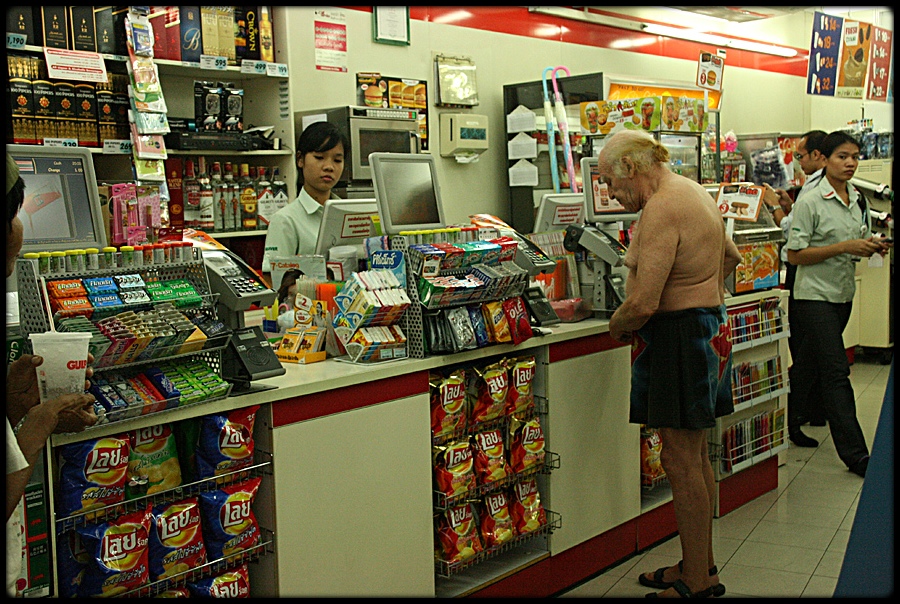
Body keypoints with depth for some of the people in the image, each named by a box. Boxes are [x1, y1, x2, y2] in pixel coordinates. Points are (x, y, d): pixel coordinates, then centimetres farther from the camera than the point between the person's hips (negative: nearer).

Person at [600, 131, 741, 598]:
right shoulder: (693, 193, 13)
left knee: (681, 461, -2)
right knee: (695, 455, 17)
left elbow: (643, 304, -25)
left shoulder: (660, 209, -19)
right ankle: (701, 566, 28)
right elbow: (731, 256, 30)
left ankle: (697, 582, 9)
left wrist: (617, 325, -6)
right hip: (709, 328, 11)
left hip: (678, 338, -11)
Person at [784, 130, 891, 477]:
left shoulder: (858, 200, 9)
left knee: (809, 368, 15)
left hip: (843, 294, 7)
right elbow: (794, 255, -14)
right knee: (836, 372, -8)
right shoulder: (810, 202, -12)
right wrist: (845, 247, -20)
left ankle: (784, 426, 31)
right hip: (814, 296, -7)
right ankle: (855, 454, -4)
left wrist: (874, 246, -2)